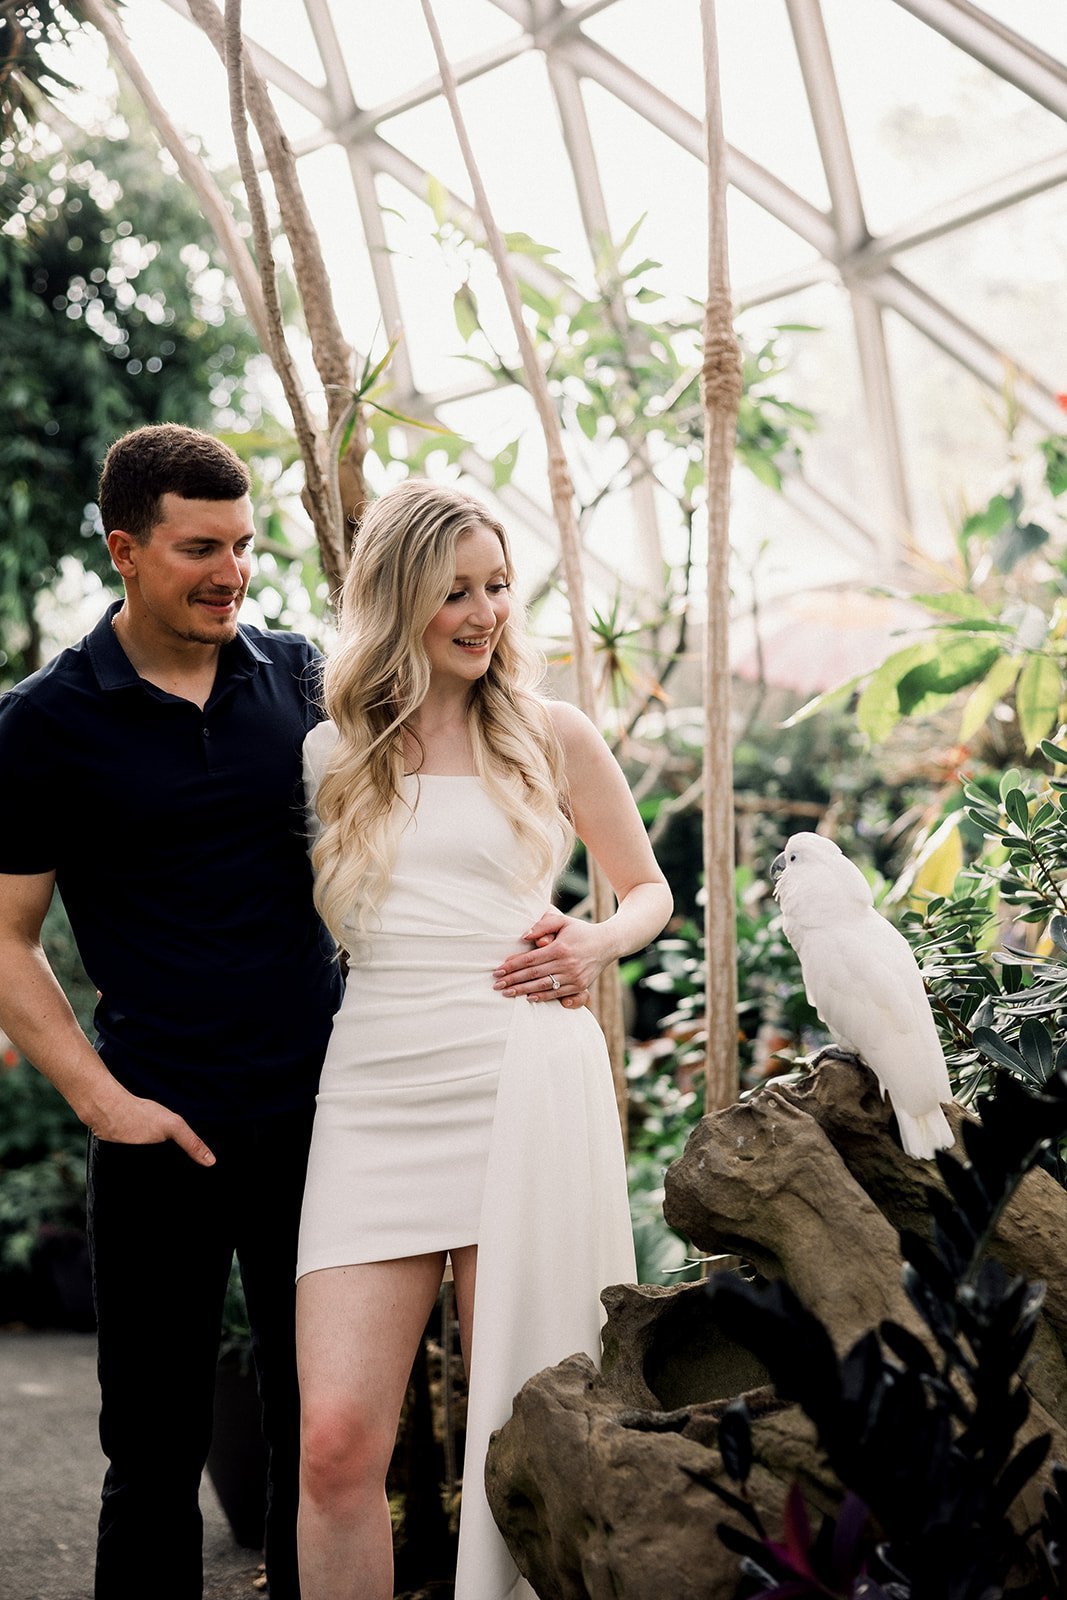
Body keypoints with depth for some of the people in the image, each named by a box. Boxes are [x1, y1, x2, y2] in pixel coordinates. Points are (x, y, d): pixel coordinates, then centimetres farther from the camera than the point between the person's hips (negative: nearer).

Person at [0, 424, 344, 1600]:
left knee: (321, 1427, 13)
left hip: (317, 1107, 3)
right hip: (167, 1128, -3)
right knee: (156, 1443, 9)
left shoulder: (296, 675, 5)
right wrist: (104, 1100, -11)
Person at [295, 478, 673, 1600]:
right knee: (335, 1439, -8)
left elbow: (649, 890, 19)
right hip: (373, 1096, 1)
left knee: (519, 1430, 2)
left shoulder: (552, 736, 10)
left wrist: (597, 944, -2)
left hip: (521, 1084, -1)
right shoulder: (330, 752, 13)